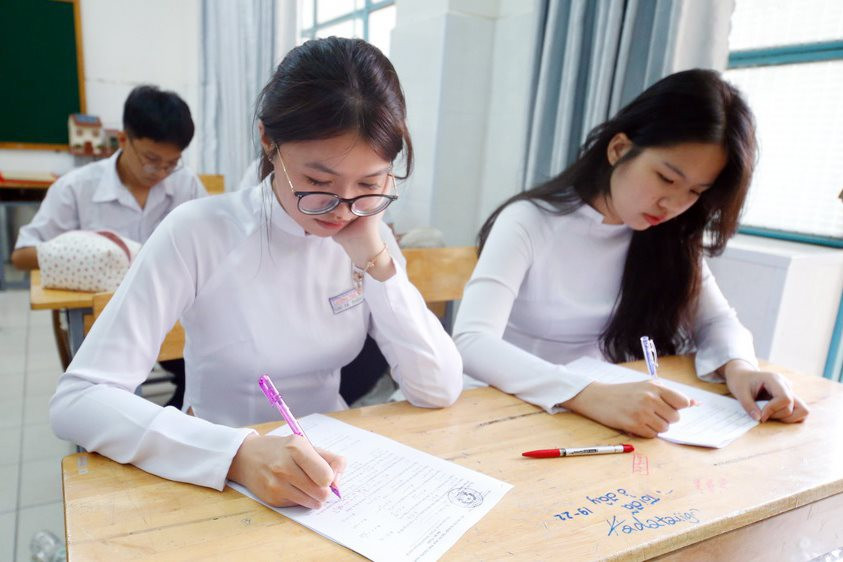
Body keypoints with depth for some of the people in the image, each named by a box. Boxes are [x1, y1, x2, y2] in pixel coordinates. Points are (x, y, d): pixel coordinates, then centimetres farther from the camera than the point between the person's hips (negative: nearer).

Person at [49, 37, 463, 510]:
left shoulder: (370, 235, -5)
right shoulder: (199, 232, -15)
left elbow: (440, 391, -9)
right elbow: (77, 400, -19)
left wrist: (374, 260, -17)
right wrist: (239, 453, -33)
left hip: (333, 472, 3)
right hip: (222, 482, -2)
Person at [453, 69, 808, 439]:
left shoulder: (669, 237, -1)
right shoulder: (530, 222, -18)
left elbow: (716, 320, 4)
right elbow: (471, 344, -29)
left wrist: (738, 367, -19)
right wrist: (592, 396, -42)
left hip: (607, 417, 4)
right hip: (512, 411, -3)